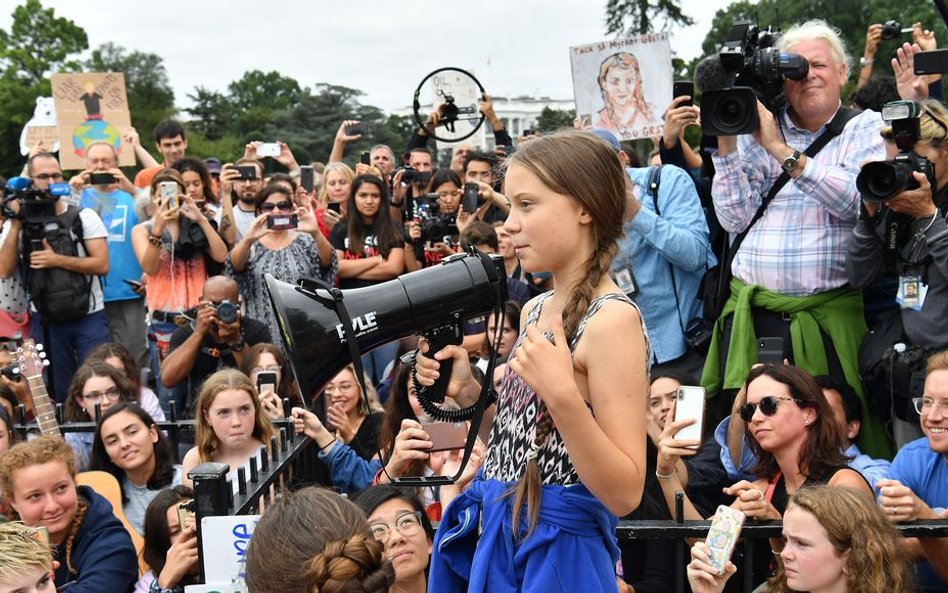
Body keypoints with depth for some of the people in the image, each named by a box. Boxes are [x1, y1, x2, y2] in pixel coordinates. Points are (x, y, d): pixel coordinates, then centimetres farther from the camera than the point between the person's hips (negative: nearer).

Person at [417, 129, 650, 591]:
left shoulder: (612, 318, -18)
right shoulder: (535, 310, 7)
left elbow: (624, 495, -20)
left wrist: (563, 396, -30)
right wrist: (468, 392, 0)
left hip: (558, 552, -8)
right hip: (498, 539, 8)